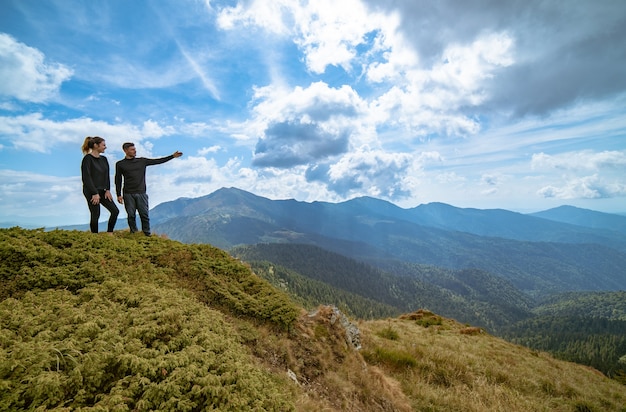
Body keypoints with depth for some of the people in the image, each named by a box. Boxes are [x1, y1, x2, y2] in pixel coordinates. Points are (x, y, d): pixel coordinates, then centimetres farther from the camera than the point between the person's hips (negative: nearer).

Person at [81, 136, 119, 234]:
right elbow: (86, 178, -15)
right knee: (95, 215, -2)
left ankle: (109, 234, 11)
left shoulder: (103, 159, 10)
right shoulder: (87, 159, -10)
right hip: (91, 192, -7)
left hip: (102, 191, 7)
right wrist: (95, 193, -17)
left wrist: (108, 190, 0)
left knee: (115, 211, -1)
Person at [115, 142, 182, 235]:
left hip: (141, 193, 1)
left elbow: (157, 161, 8)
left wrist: (172, 156, 2)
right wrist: (119, 195, 1)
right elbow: (118, 180, 7)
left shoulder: (142, 161, 9)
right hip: (128, 194, -1)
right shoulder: (120, 164, 5)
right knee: (131, 215, 3)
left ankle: (147, 234, 6)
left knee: (144, 215, 0)